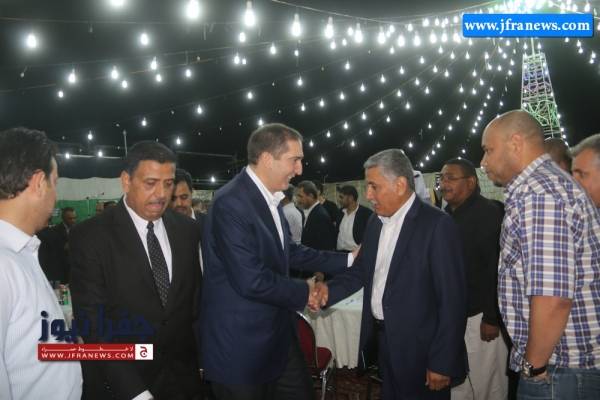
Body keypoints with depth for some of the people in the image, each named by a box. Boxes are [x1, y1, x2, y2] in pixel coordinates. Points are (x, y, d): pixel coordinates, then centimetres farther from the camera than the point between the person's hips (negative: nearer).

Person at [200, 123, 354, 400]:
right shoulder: (230, 203, -22)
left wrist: (347, 260, 11)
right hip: (241, 345, -8)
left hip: (277, 335, 8)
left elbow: (290, 251, 14)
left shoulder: (270, 198, 6)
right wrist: (305, 292, -12)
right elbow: (251, 281, -26)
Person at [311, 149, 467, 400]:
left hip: (419, 349, -6)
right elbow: (361, 271, 12)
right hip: (383, 339, 7)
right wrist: (329, 290, -8)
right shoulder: (375, 222, 6)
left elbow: (453, 300, -17)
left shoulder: (437, 225, -17)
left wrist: (443, 363, -17)